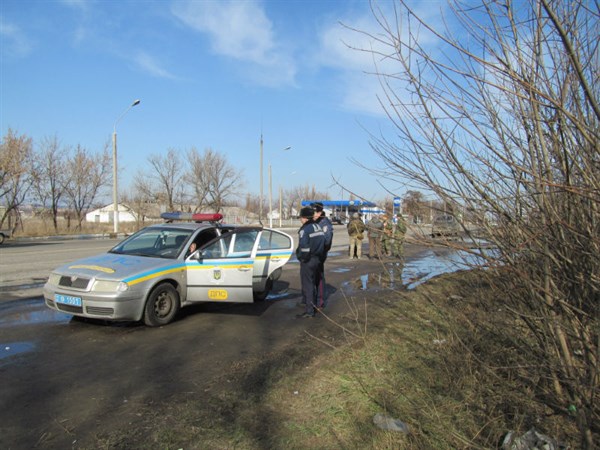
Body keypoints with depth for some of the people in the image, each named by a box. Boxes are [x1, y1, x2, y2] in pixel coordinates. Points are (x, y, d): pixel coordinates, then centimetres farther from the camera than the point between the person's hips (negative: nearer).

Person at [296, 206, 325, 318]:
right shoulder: (318, 227, 10)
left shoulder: (305, 229, -18)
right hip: (317, 259, 9)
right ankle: (306, 301, 38)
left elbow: (303, 247, -25)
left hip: (307, 261, -9)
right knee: (312, 282, 21)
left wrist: (300, 257, -9)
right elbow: (323, 244, 12)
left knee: (307, 284, -3)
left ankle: (309, 310, 1)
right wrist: (319, 256, 16)